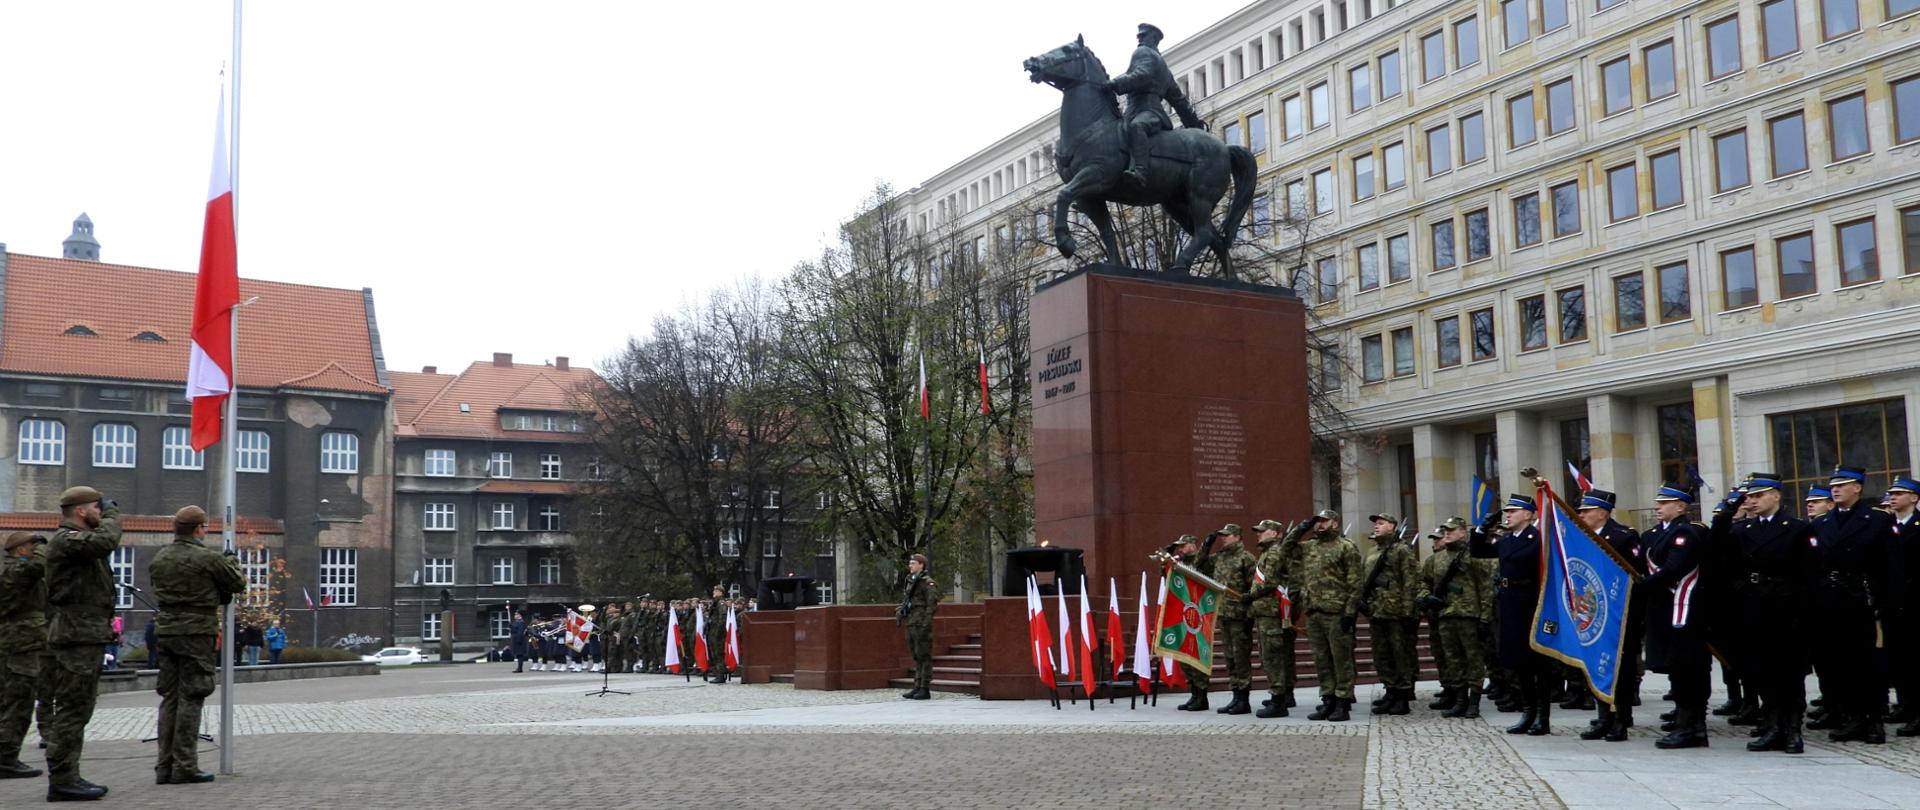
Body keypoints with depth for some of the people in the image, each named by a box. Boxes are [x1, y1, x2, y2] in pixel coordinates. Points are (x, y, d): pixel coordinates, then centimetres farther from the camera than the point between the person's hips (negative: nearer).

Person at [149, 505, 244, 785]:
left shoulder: (158, 559, 9)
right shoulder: (208, 558, -11)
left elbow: (160, 592, 12)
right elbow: (238, 585, -2)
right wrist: (232, 562, 18)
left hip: (166, 632, 6)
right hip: (197, 633, -6)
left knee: (169, 698, 11)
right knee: (190, 699, -3)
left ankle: (164, 766, 13)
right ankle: (185, 766, -2)